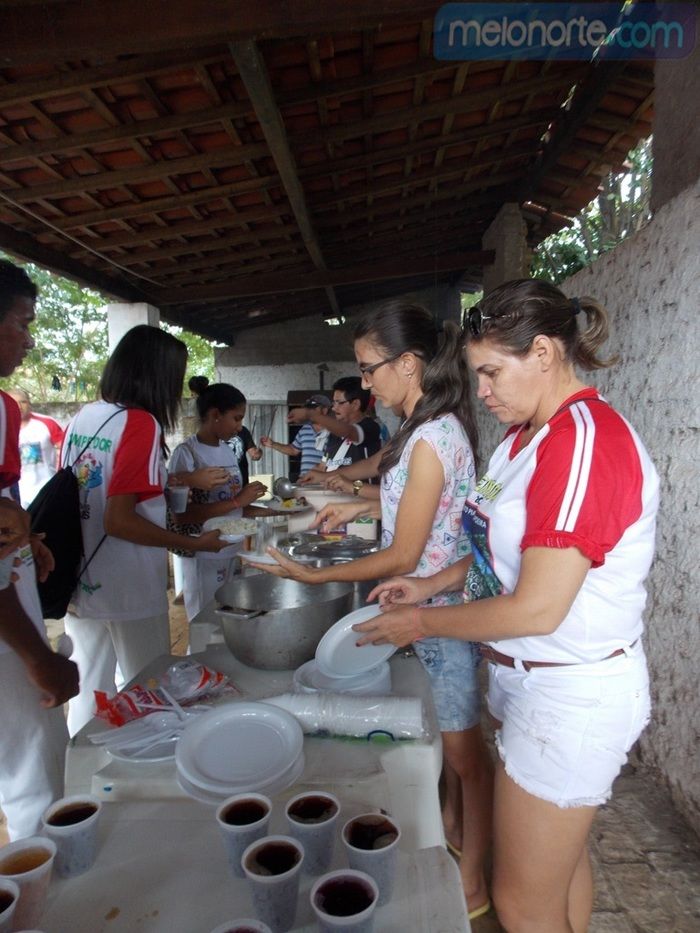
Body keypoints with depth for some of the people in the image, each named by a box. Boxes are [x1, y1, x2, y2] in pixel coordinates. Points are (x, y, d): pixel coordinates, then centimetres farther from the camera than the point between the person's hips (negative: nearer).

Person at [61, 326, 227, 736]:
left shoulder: (82, 418, 4)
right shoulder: (140, 423, -18)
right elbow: (118, 521, -21)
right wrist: (196, 543, -15)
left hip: (80, 583, 8)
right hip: (127, 590, -7)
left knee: (89, 690, 21)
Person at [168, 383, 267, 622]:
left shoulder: (227, 450, 9)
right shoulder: (187, 452, -13)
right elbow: (182, 513, -20)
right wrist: (237, 501, -20)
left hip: (231, 551, 7)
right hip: (203, 557, -7)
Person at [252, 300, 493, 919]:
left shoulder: (432, 437, -26)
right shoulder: (434, 425, 4)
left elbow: (404, 555, -23)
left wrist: (317, 576, -15)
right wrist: (360, 507, 8)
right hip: (432, 604, 9)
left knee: (463, 746, 11)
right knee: (451, 733, 27)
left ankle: (472, 883, 33)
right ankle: (453, 824, 50)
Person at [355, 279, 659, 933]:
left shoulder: (584, 441, -25)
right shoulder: (531, 434, 5)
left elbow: (536, 609, -26)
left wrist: (423, 622, -13)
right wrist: (433, 584, 5)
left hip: (571, 698, -8)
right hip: (531, 678, 9)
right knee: (561, 856, 27)